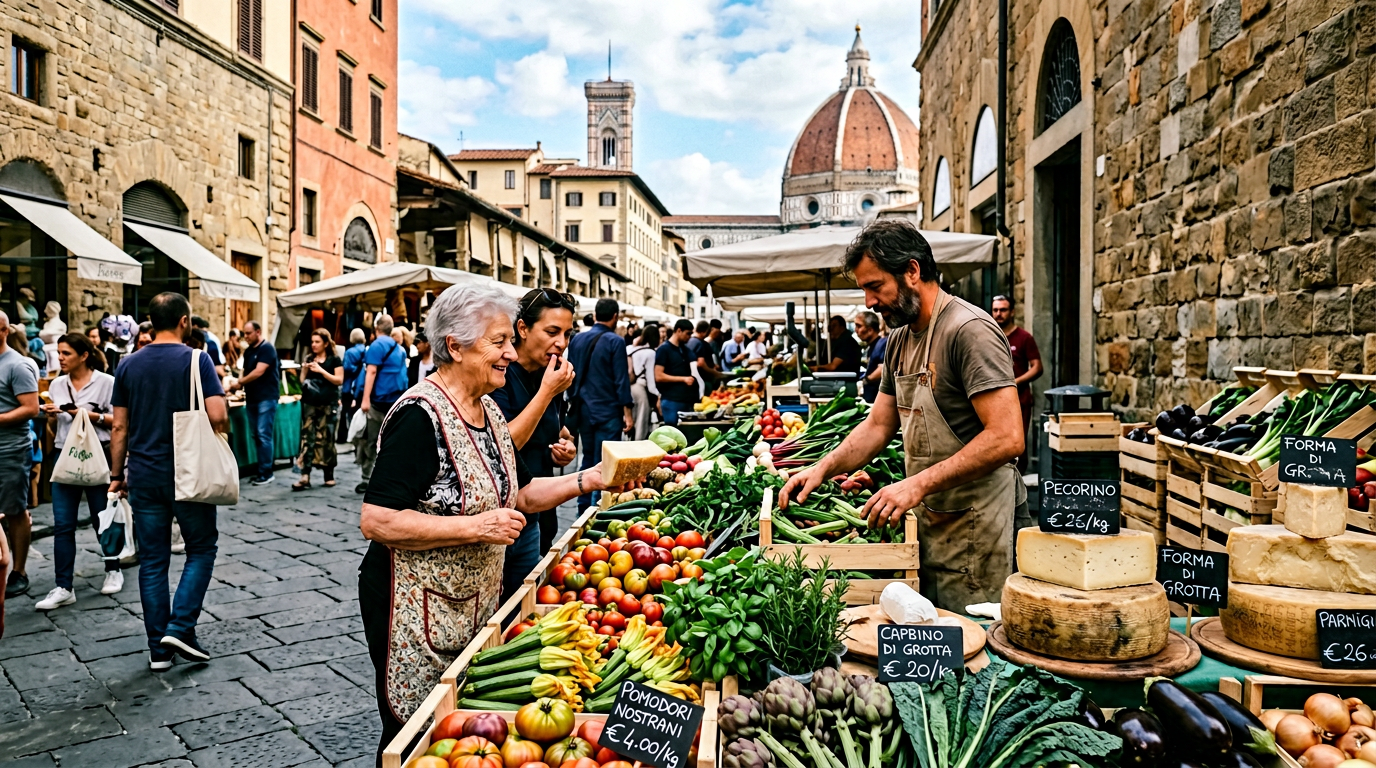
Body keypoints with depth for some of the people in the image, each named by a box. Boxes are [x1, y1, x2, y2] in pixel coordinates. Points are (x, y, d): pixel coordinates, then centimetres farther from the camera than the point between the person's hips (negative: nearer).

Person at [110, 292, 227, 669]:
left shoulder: (129, 365, 5)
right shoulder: (196, 360, -9)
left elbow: (119, 427, 6)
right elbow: (218, 416, -18)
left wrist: (117, 474, 13)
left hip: (144, 475, 4)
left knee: (152, 560, 9)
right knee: (201, 548, 13)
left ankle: (158, 648, 15)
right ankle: (180, 627, 1)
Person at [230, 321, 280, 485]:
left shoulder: (267, 348, -9)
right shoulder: (248, 351, 15)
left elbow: (258, 372, -17)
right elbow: (246, 372, 15)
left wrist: (239, 382, -9)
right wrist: (240, 384, -5)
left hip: (266, 398, -8)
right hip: (252, 398, 8)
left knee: (264, 435, -8)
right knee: (256, 435, 8)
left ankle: (266, 473, -4)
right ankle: (261, 470, 14)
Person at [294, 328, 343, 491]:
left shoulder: (334, 360, 1)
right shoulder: (309, 359, 13)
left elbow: (339, 380, -8)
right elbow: (302, 381, 18)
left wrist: (321, 370, -14)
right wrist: (305, 370, -1)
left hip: (328, 404, -4)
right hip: (310, 404, 4)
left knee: (326, 438, 2)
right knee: (307, 437, -5)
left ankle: (329, 475, 13)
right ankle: (305, 476, -9)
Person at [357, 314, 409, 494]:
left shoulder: (377, 345, -6)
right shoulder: (399, 348, 14)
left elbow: (371, 372, -13)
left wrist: (365, 399, -16)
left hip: (379, 400, -6)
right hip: (396, 400, 6)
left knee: (370, 441, 0)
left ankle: (367, 479, 0)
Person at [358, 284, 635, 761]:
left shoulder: (488, 411, 6)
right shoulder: (421, 416, -21)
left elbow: (518, 494, 12)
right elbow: (375, 522, -25)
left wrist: (589, 480, -1)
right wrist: (476, 527, -25)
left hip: (477, 603, 8)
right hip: (418, 610, -8)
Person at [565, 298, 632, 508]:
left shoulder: (577, 339, 6)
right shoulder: (615, 341, -11)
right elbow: (621, 379, -12)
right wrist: (627, 412, -8)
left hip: (584, 410, 6)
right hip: (607, 411, -5)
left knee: (588, 459, 15)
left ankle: (584, 506, 18)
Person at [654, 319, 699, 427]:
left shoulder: (685, 349, 16)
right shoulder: (664, 349, -7)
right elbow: (659, 376, -14)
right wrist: (683, 379, -15)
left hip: (687, 400, 7)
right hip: (672, 401, -7)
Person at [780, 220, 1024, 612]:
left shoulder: (970, 330, -18)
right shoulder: (900, 340, 11)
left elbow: (1007, 438, -25)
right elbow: (878, 426, 15)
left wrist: (918, 484, -28)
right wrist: (822, 468, 1)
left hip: (973, 522, -8)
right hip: (927, 516, 8)